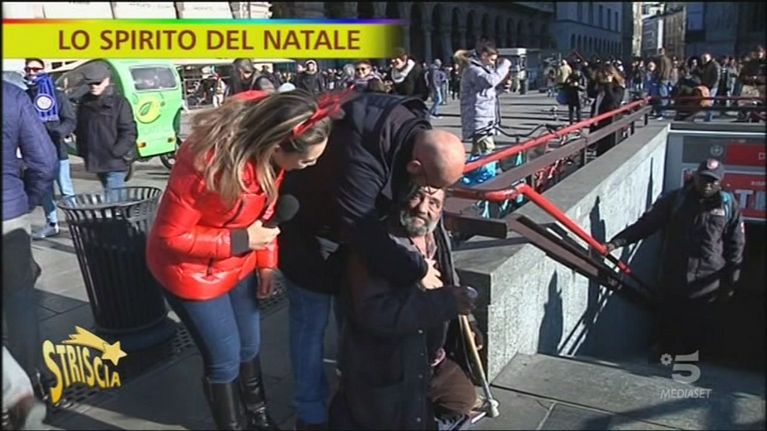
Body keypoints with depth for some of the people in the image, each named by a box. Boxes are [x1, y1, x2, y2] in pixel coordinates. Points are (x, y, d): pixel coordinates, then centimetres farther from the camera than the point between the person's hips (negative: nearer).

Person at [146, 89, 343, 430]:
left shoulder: (270, 151, -16)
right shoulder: (207, 161, -36)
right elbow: (170, 236, -25)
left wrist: (267, 261, -1)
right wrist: (242, 241, -27)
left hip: (240, 264, 6)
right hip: (191, 270, -6)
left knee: (250, 346, 19)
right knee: (225, 359, 6)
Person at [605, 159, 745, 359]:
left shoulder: (728, 205, -1)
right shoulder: (674, 199, -2)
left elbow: (736, 245, 5)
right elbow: (646, 223, -6)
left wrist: (730, 282, 5)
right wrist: (616, 242, -18)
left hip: (705, 284, 0)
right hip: (671, 280, 1)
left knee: (697, 333, 11)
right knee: (669, 327, 14)